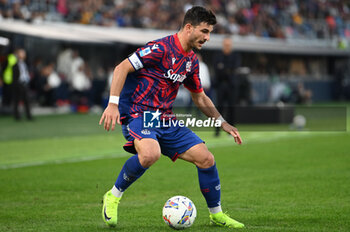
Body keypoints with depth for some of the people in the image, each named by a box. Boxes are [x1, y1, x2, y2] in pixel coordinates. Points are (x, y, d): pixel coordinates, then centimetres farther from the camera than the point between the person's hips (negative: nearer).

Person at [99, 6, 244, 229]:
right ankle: (113, 197, -14)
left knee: (206, 158, -1)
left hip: (165, 119, 8)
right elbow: (122, 68, -15)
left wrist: (223, 122, 19)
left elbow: (200, 97, 26)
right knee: (150, 154, -37)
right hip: (138, 115, -8)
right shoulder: (161, 48, -14)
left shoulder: (192, 61, 12)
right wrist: (113, 103, -25)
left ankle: (216, 214, 19)